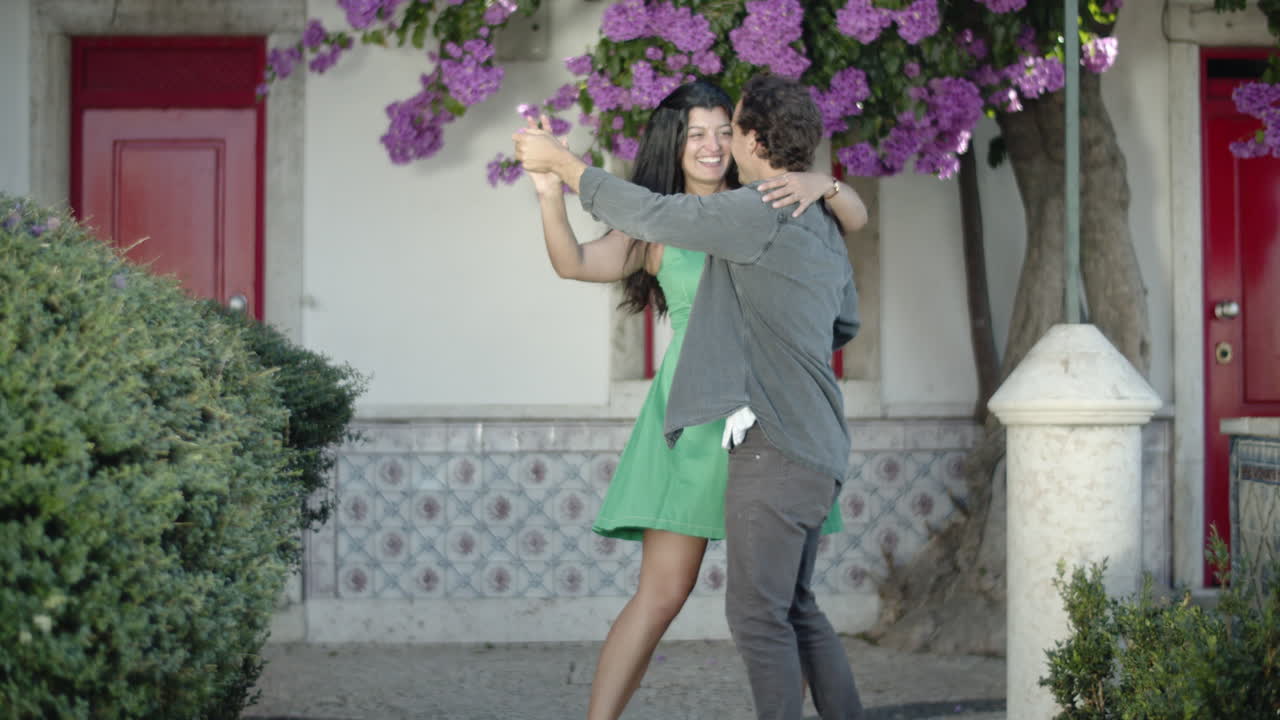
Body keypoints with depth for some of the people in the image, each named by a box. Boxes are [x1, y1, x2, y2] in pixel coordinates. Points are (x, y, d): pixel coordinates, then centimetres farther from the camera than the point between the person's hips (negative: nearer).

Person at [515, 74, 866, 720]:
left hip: (776, 443, -10)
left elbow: (648, 215, -11)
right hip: (814, 447, 10)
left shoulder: (762, 213, -13)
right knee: (795, 609, 14)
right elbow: (845, 324, 29)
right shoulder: (822, 223, 17)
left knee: (756, 611, -5)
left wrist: (559, 162, 0)